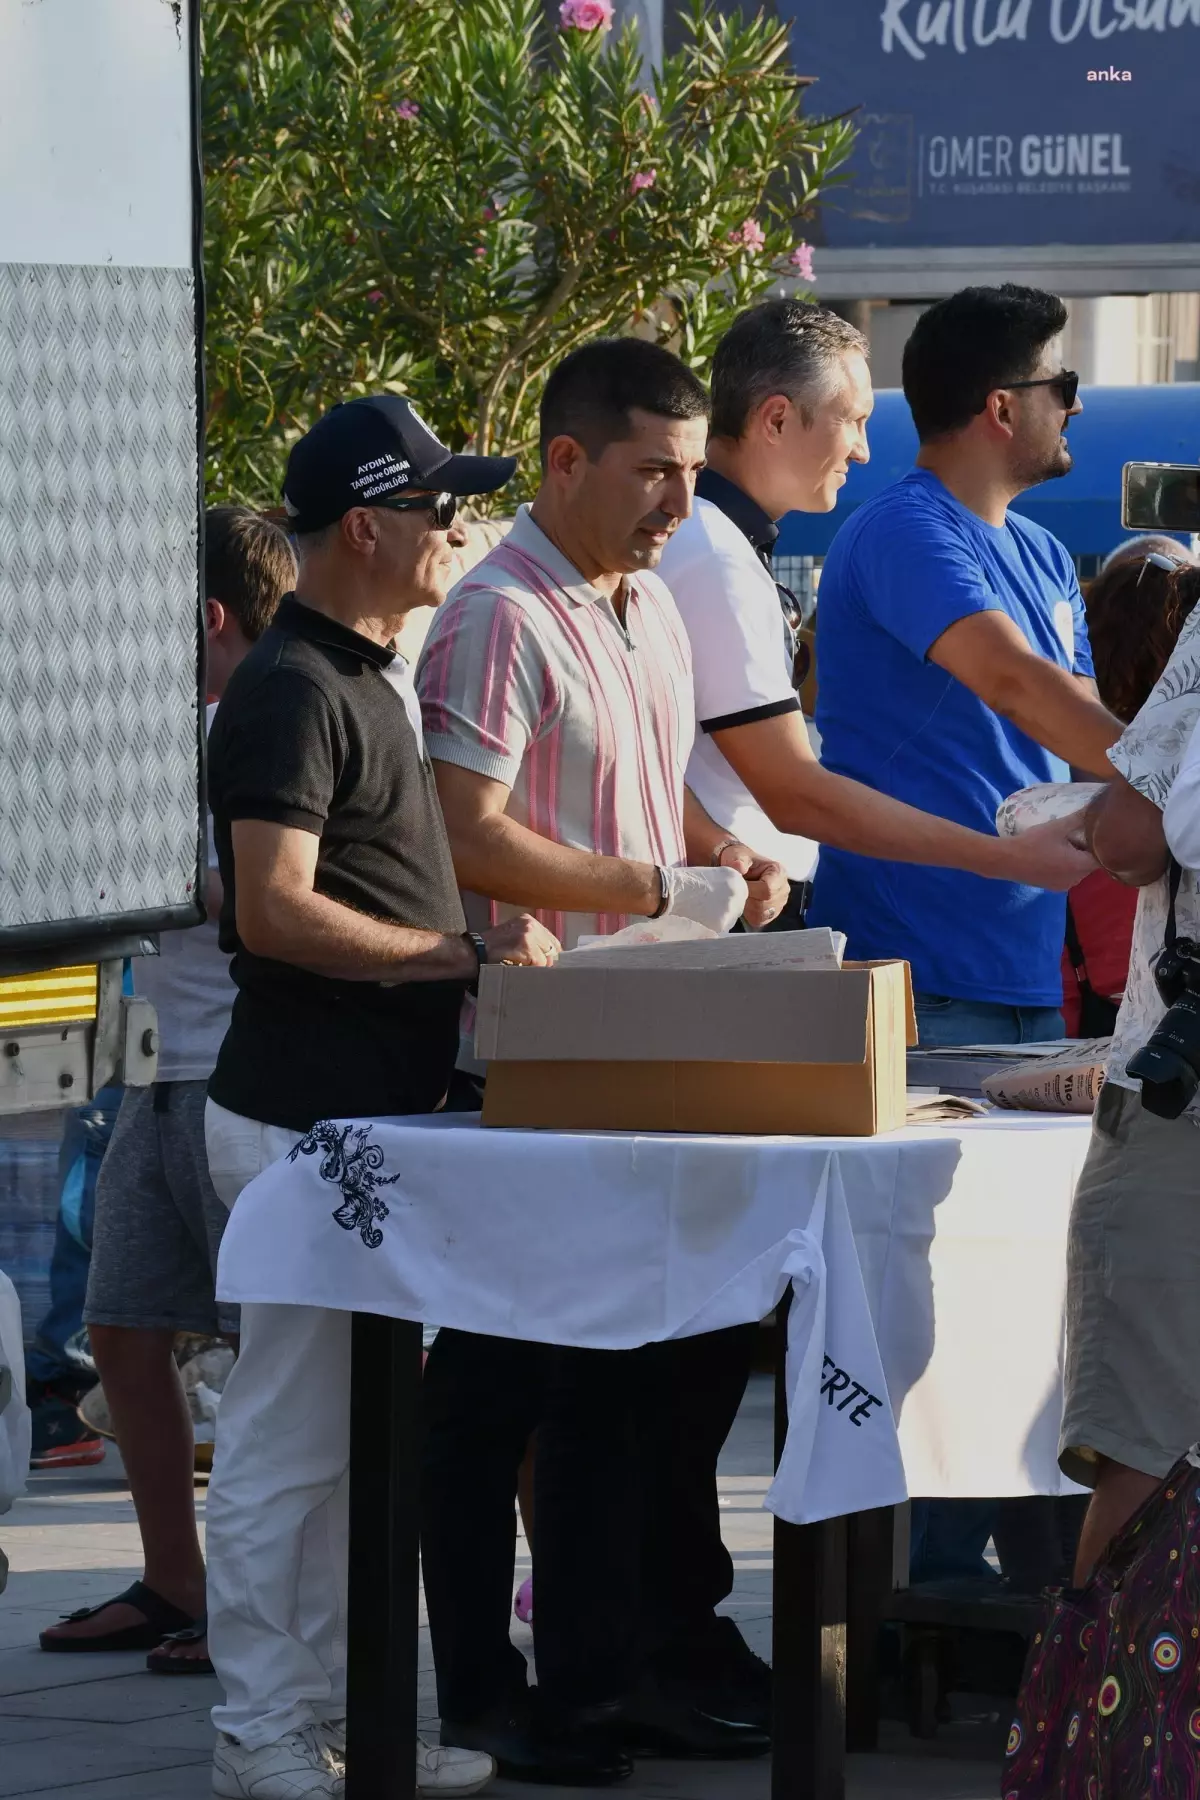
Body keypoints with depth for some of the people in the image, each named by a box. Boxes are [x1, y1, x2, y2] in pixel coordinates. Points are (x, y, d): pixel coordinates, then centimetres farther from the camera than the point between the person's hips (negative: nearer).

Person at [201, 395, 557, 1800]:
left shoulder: (368, 678, 17)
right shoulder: (293, 689, -16)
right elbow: (277, 910, -24)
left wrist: (481, 946, 12)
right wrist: (461, 955, -19)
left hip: (377, 1106, 10)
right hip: (306, 1115, -10)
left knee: (353, 1433, 14)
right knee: (287, 1435, -5)